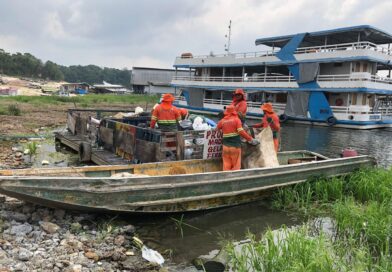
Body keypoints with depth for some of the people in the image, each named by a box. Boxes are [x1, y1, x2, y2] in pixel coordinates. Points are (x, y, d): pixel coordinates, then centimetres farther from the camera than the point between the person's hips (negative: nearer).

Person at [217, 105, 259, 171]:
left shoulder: (222, 121, 6)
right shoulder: (236, 119, -4)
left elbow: (217, 129, 20)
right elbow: (241, 131, -14)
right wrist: (251, 139, -9)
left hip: (226, 146, 3)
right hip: (235, 146, -3)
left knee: (226, 165, 7)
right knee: (236, 165, 4)